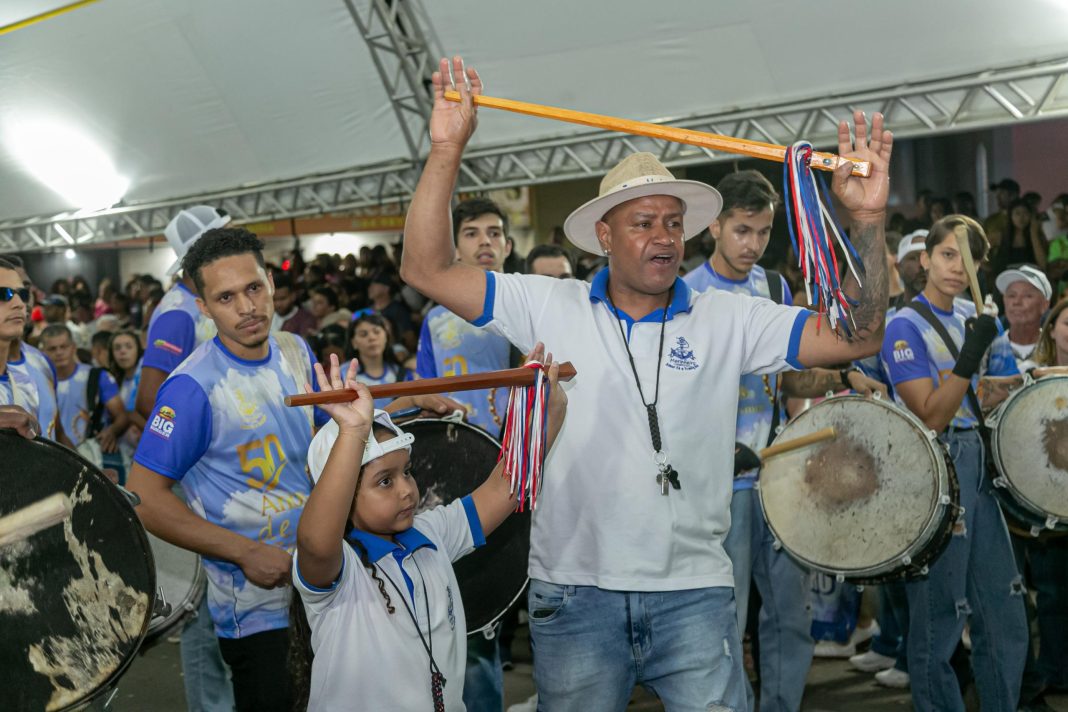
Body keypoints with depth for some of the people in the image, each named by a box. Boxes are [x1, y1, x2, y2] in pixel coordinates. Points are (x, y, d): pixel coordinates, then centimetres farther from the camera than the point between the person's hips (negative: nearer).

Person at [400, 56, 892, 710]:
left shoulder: (728, 320, 3)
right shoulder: (551, 308, 2)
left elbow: (857, 336, -3)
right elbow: (427, 269, -3)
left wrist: (867, 219, -14)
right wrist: (447, 149, -12)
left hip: (693, 591, 0)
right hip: (574, 592, 0)